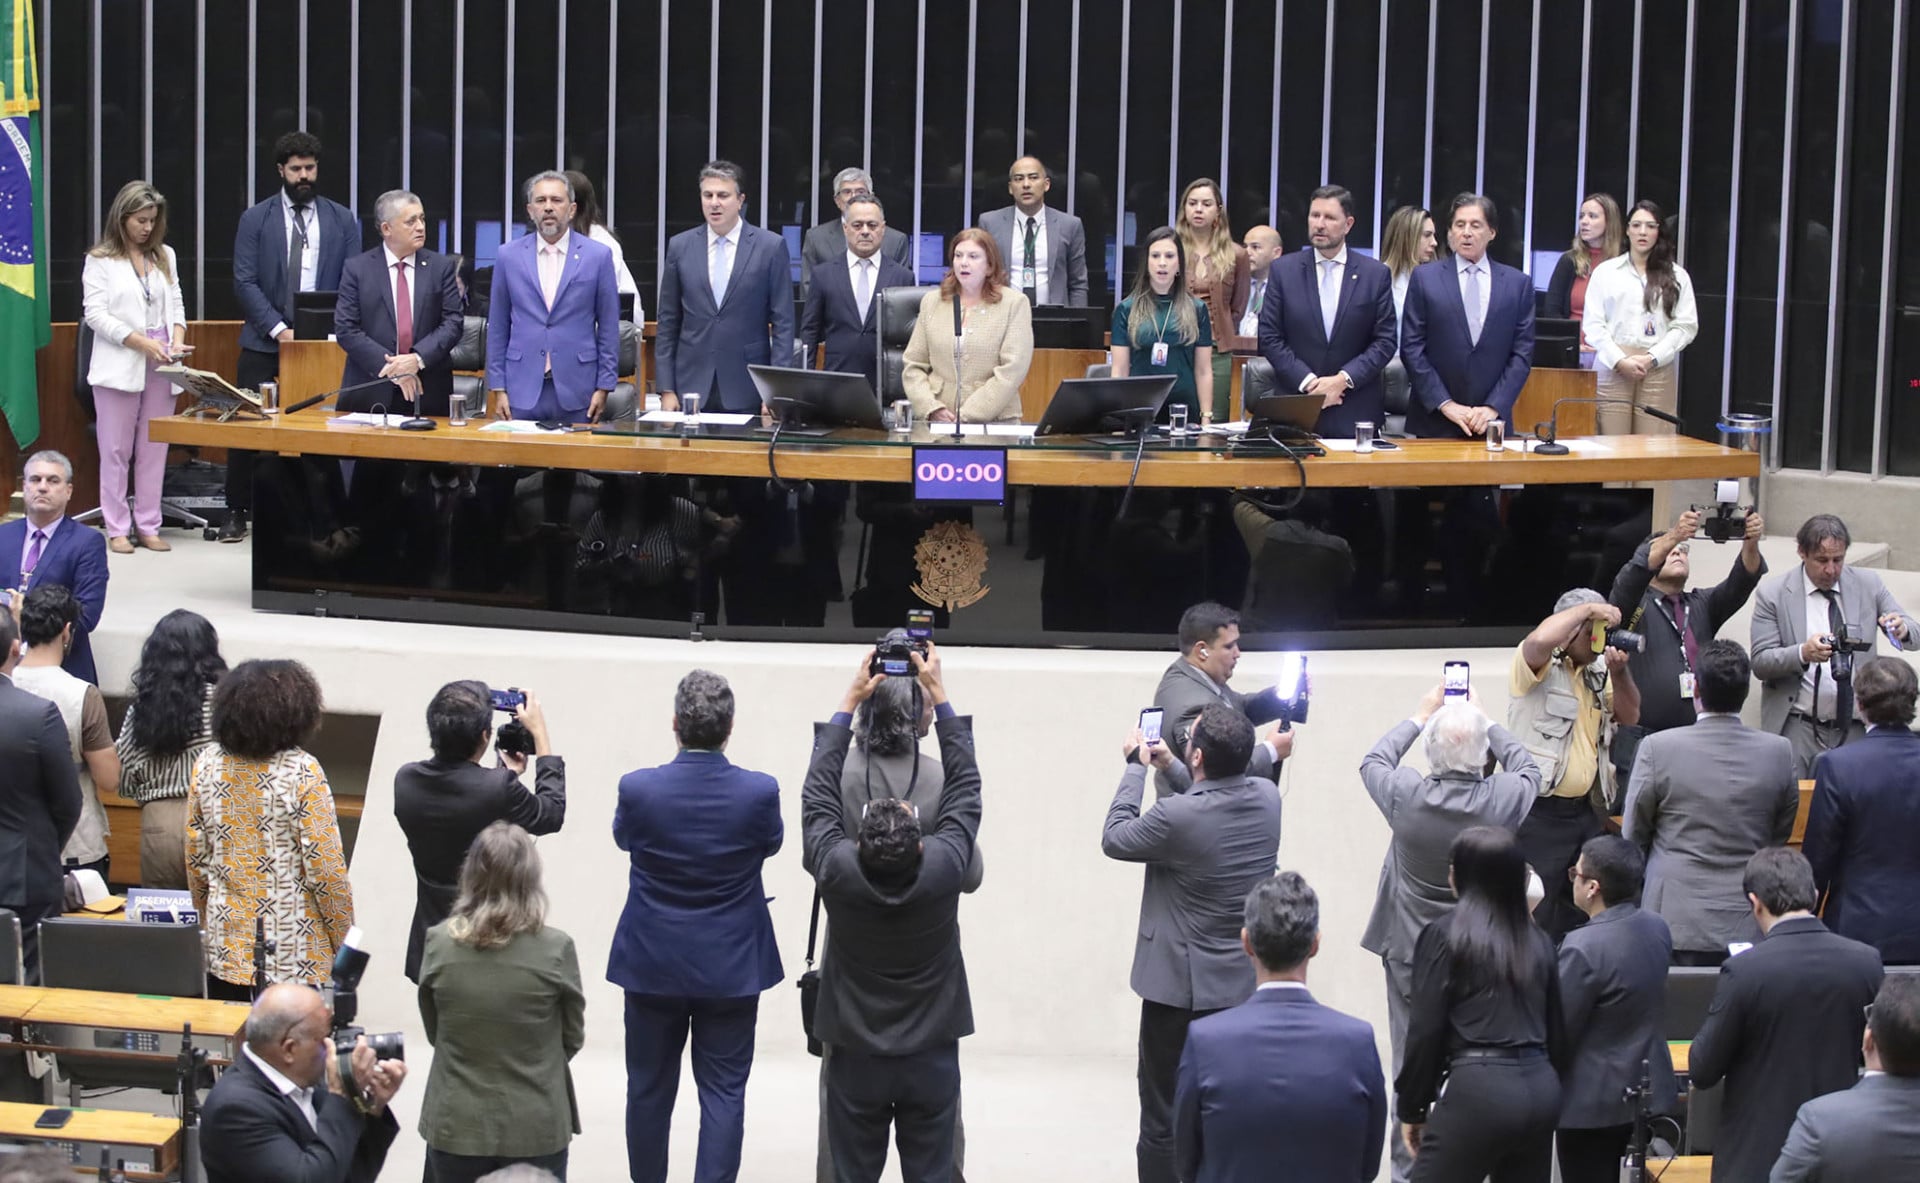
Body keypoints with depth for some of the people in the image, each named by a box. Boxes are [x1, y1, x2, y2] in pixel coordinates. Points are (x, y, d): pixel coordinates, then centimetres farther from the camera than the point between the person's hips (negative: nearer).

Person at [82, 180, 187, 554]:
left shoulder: (165, 256, 13)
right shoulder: (100, 260, 0)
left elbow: (176, 304, 14)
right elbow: (95, 314, -7)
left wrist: (177, 337, -7)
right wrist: (141, 342, -15)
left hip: (160, 366, 4)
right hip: (119, 366, -4)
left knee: (154, 450, 4)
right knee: (116, 451, -1)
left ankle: (148, 526, 10)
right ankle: (117, 529, 4)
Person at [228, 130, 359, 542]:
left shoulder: (342, 220, 7)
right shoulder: (255, 219, 4)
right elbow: (245, 281, -3)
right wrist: (279, 329, -14)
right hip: (265, 342, 0)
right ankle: (237, 512, 11)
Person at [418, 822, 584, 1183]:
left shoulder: (439, 942, -8)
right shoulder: (555, 948, -14)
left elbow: (433, 1033, 6)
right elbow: (573, 1038, 0)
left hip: (455, 1126, 2)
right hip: (536, 1129, -1)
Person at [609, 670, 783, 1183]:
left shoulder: (638, 788, -16)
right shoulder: (760, 792, -16)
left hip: (652, 966, 1)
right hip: (731, 967, -1)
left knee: (649, 1089, 15)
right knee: (723, 1093, 5)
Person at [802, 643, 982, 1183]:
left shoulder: (838, 870, -18)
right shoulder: (943, 867, -20)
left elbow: (817, 794, -2)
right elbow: (965, 787, -4)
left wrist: (849, 702, 2)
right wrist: (938, 694, 0)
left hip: (856, 1059, 0)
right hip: (932, 1058, 0)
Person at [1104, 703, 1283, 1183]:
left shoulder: (1177, 816, -25)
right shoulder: (1267, 797, -7)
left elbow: (1114, 839, -7)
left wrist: (1137, 766, 1)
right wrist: (1168, 766, 14)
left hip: (1181, 989, -6)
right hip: (1246, 986, 6)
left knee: (1163, 1122, 6)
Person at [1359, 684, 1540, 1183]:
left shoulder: (1406, 795, -19)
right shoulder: (1504, 799, -18)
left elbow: (1372, 762, 6)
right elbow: (1528, 770, 8)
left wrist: (1419, 717, 16)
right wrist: (1484, 719, 17)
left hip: (1410, 952, 0)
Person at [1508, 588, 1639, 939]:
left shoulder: (1597, 670, 16)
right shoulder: (1537, 664, -9)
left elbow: (1629, 716, 14)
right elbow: (1540, 639, -32)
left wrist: (1618, 672, -3)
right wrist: (1587, 609, -20)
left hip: (1584, 811, 8)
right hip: (1538, 813, -8)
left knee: (1582, 917, 13)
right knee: (1534, 919, -8)